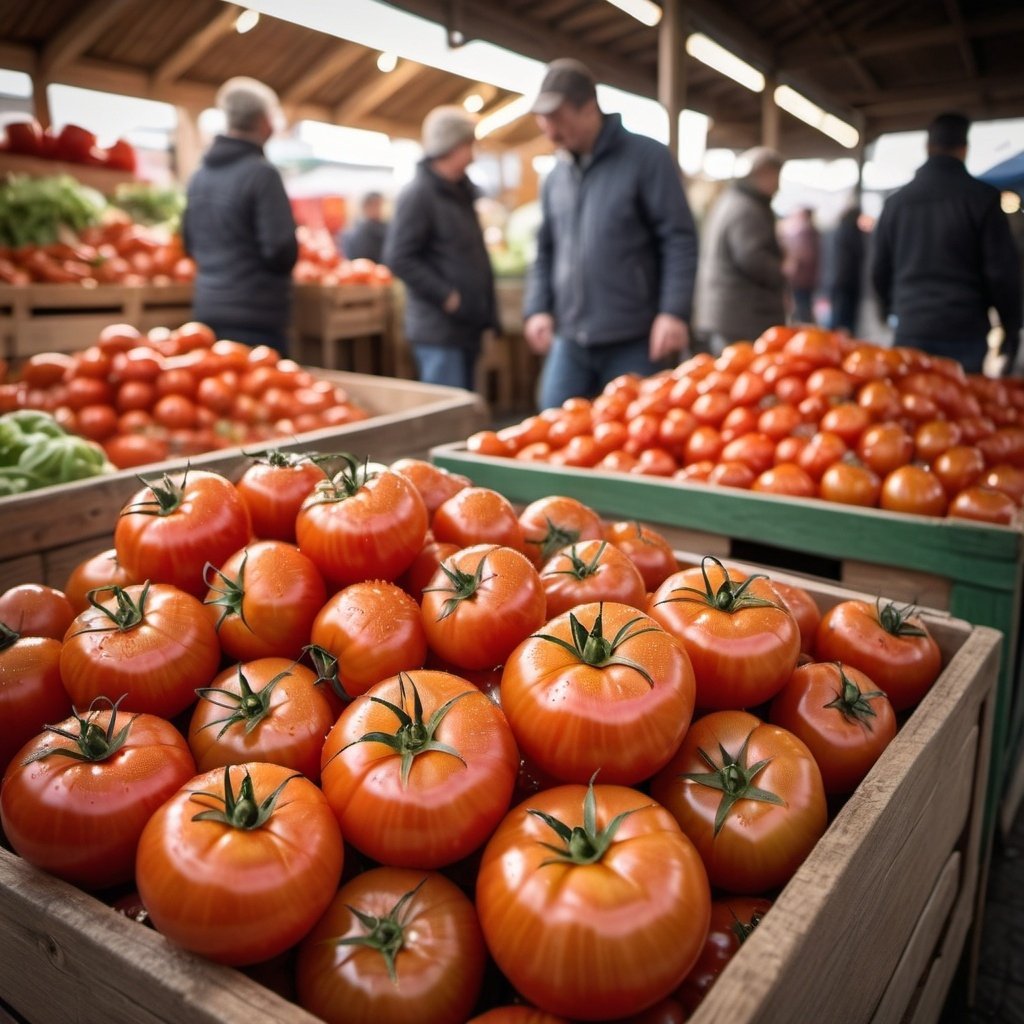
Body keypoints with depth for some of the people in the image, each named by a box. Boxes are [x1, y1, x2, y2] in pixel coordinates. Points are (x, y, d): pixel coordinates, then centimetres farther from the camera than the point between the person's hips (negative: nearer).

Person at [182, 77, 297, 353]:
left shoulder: (199, 176, 11)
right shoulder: (261, 173, -13)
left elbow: (190, 244, 20)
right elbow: (282, 251, -18)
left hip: (207, 311, 8)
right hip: (255, 315, -8)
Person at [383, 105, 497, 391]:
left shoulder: (460, 192, 17)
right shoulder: (418, 194, -10)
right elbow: (399, 258, -18)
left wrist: (486, 309, 15)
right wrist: (447, 296, -18)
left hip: (467, 325, 9)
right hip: (438, 329, -9)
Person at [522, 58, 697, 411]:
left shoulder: (647, 158, -3)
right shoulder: (555, 177, 14)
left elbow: (679, 240, -7)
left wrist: (673, 312, -16)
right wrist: (537, 309, 6)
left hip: (633, 341, -5)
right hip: (569, 341, 5)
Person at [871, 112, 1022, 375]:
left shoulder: (896, 201, 7)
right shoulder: (982, 197, -3)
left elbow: (880, 270, 14)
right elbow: (1003, 271, -4)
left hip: (910, 332, 3)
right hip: (966, 333, -3)